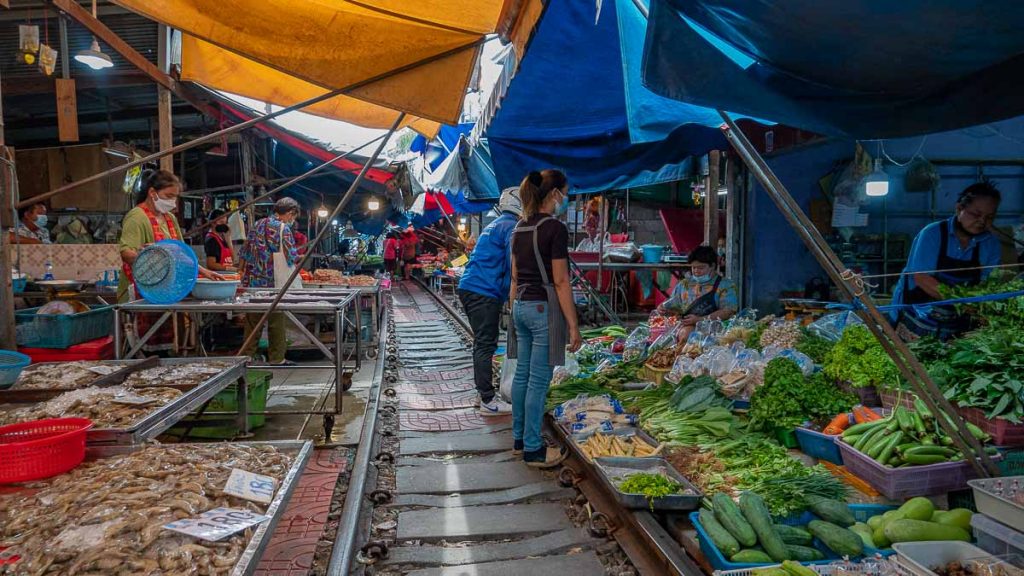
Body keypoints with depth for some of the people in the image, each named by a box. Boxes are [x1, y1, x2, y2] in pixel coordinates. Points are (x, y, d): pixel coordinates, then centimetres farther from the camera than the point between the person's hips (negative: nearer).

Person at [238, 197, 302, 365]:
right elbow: (291, 257, -13)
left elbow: (243, 255, 15)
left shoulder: (256, 225, 12)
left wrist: (247, 274, 21)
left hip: (252, 282, 6)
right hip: (274, 284, -6)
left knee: (252, 321, 12)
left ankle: (246, 356, 16)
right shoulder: (282, 228, -10)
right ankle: (277, 359, 11)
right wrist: (298, 258, 8)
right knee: (276, 321, 4)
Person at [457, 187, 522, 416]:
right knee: (486, 345, -7)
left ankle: (485, 392, 24)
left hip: (470, 288, 10)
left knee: (483, 343, 16)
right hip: (484, 292, -10)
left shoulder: (494, 225, 23)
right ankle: (488, 401, -4)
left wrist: (507, 294, 25)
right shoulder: (511, 226, -8)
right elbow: (514, 262, -17)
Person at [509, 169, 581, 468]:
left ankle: (519, 438, 25)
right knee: (538, 381, -1)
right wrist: (573, 325, -12)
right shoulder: (555, 228, -12)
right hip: (545, 308, -8)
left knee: (522, 375, 14)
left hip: (521, 306, 8)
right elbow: (560, 281, -15)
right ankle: (533, 449, 7)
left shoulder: (520, 228, 11)